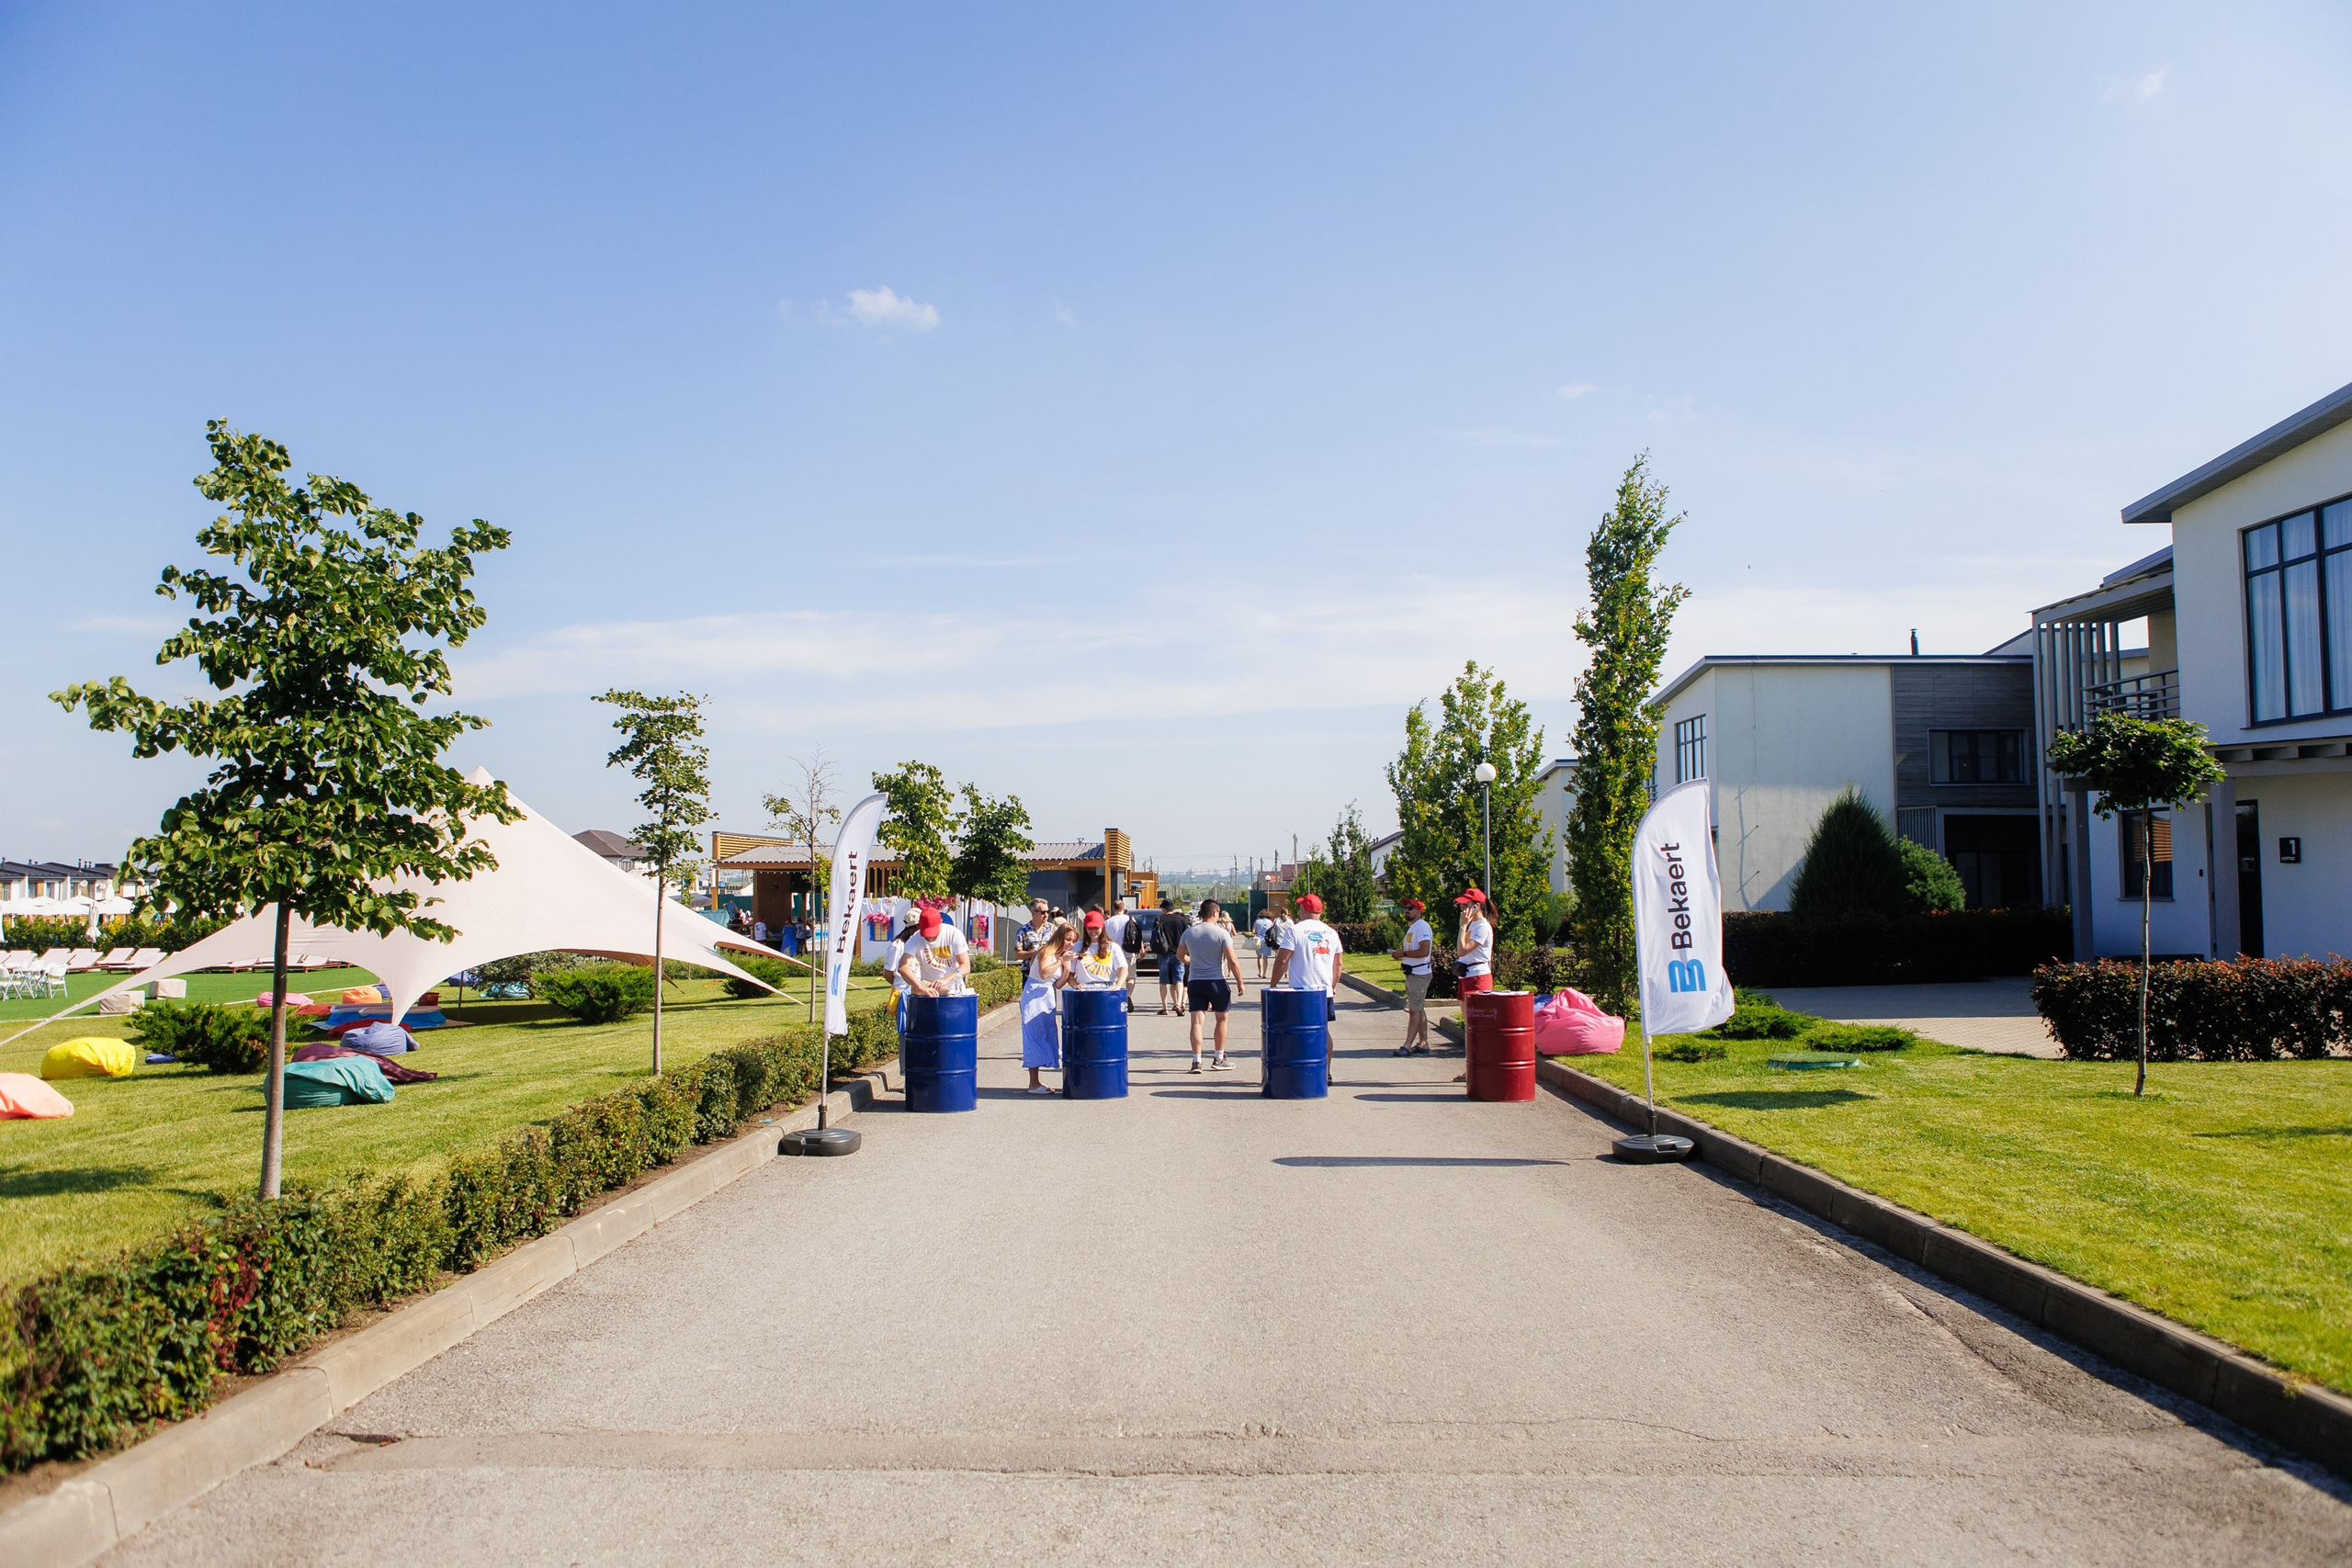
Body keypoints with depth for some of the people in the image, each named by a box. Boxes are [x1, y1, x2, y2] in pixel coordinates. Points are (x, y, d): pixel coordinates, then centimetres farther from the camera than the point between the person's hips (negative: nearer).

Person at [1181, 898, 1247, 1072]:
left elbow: (1181, 956, 18)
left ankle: (1196, 1061, -3)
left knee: (1197, 1021, 2)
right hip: (1215, 981, -3)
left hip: (1194, 981, 3)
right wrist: (1240, 983, -6)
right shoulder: (1222, 933, -9)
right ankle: (1219, 1059, 17)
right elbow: (1233, 961, -14)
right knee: (1221, 1019, 14)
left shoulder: (1189, 933, 4)